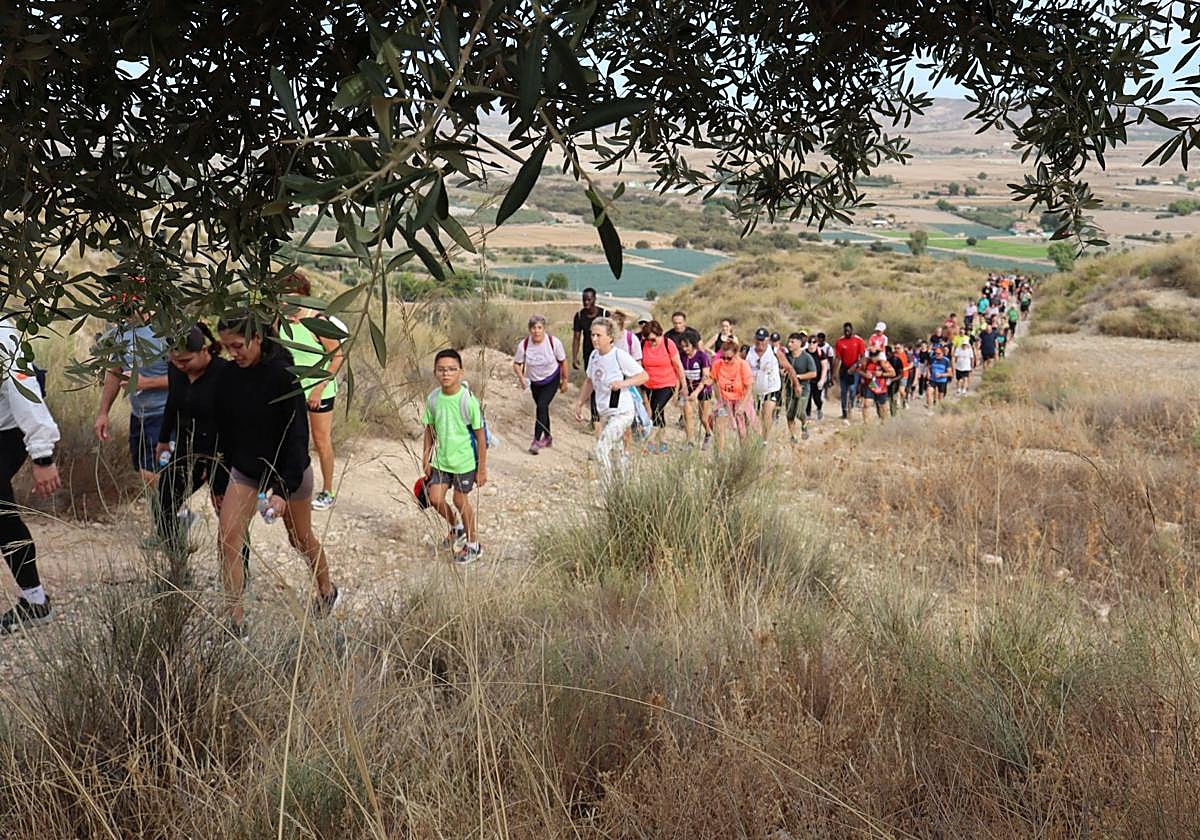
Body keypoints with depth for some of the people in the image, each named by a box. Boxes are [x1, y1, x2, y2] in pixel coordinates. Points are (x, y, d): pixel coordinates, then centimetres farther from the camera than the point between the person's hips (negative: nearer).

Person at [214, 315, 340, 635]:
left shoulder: (282, 375, -22)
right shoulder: (229, 375, -6)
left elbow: (297, 436, -23)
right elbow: (225, 429, 6)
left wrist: (284, 489, -27)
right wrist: (227, 469, 7)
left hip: (288, 471, -4)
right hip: (245, 470, 5)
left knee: (301, 539, 13)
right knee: (228, 539, -10)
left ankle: (327, 592, 41)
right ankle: (236, 623, -3)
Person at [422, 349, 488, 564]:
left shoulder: (468, 401, -20)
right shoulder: (433, 399, -6)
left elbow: (480, 435, -14)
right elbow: (430, 429, 7)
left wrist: (482, 468, -11)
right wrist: (426, 458, 7)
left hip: (465, 461, -5)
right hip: (441, 460, 5)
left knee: (461, 500, 6)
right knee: (435, 498, 3)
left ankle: (474, 545, 26)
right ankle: (457, 528, 33)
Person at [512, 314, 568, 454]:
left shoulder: (554, 342, -22)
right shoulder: (524, 344, -19)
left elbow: (563, 362, -8)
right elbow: (516, 364, -6)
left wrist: (564, 381, -2)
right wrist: (521, 377, -24)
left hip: (551, 380, -3)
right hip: (534, 382, 3)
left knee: (542, 406, -18)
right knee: (541, 408, 14)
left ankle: (537, 440, -12)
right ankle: (548, 437, 36)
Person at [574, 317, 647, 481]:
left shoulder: (620, 356, -16)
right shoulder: (594, 356, 6)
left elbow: (644, 376, -11)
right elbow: (589, 382, 21)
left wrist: (623, 383, -25)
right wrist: (579, 404, 17)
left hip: (621, 413, -8)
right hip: (605, 414, 8)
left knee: (601, 450, -19)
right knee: (615, 452, 19)